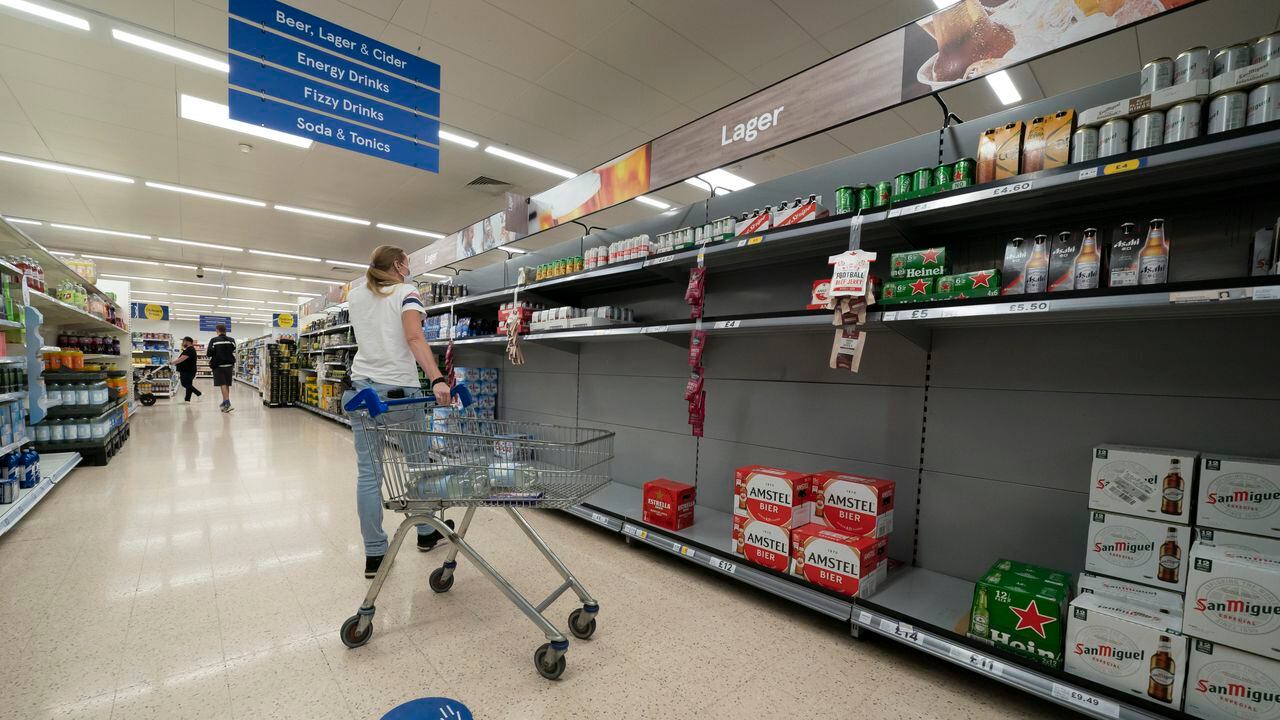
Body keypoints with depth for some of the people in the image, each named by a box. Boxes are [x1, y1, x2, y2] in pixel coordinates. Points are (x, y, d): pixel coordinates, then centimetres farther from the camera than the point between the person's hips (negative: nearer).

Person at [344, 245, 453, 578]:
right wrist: (437, 379, -33)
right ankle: (426, 532, 29)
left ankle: (374, 554, 9)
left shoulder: (355, 295, 13)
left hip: (362, 388, 5)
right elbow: (414, 337, -22)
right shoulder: (406, 292, -4)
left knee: (368, 472, 5)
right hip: (400, 389, -5)